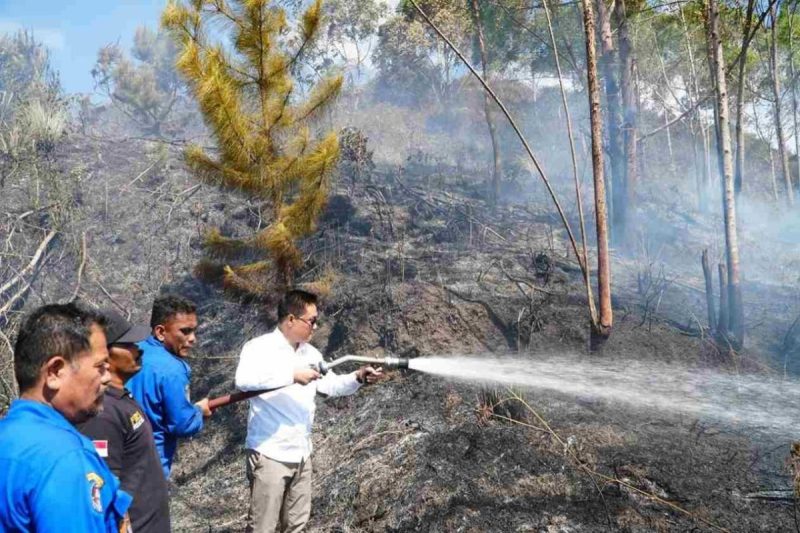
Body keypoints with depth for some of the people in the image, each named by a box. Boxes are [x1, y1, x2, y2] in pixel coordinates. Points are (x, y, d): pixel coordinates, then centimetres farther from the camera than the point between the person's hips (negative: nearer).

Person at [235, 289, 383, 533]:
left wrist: (358, 378, -4)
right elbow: (244, 380, -33)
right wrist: (292, 375, -31)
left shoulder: (310, 353, 7)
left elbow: (331, 385, 14)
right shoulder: (259, 347, -15)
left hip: (301, 455, 7)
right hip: (270, 456, -7)